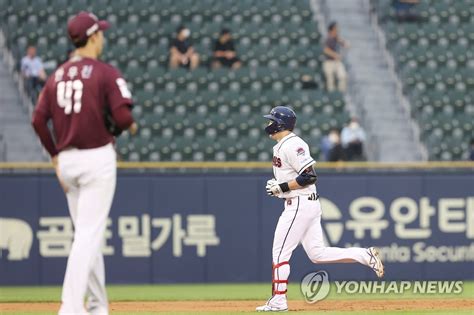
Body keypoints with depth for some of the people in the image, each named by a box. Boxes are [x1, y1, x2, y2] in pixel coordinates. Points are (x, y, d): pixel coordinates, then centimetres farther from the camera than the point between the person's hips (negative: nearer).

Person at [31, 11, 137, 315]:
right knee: (90, 234, -8)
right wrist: (132, 126, 5)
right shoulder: (106, 73, -9)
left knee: (87, 233, 16)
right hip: (97, 158, -6)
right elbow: (122, 116, -18)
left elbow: (39, 120, 3)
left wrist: (56, 156, 11)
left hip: (67, 160, 6)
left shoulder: (58, 75, 9)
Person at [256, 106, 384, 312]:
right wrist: (277, 187, 9)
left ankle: (278, 300, 0)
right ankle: (365, 256, 4)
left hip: (300, 204, -10)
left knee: (280, 252, -4)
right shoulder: (281, 146, 16)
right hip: (309, 204, 10)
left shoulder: (292, 145, -16)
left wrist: (282, 187, -19)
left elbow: (309, 176, -22)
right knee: (317, 254, 8)